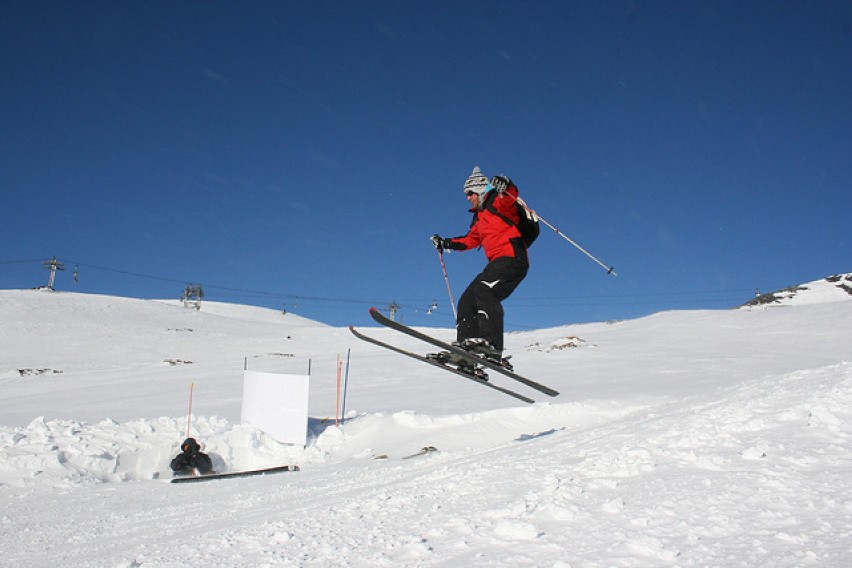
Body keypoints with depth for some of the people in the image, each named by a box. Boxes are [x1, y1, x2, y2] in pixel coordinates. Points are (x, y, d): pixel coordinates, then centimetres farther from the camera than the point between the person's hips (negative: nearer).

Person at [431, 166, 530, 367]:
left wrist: (505, 187, -40)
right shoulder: (480, 217, 28)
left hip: (512, 257, -10)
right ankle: (467, 343, -11)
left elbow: (511, 195, -20)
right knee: (467, 300, 0)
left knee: (484, 290, -30)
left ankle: (492, 346, -40)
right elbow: (470, 240, 39)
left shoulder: (497, 202, 3)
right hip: (498, 262, 10)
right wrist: (446, 243, 33)